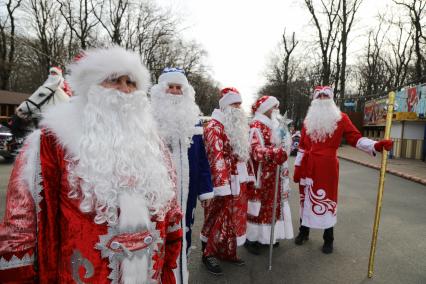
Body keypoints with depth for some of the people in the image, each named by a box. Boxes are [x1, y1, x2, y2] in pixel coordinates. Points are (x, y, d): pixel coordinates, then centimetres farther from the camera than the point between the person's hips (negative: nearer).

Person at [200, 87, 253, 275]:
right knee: (218, 218, 2)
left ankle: (228, 252, 31)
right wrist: (222, 186, -25)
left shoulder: (238, 125, 16)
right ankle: (209, 255, 19)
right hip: (224, 182, -9)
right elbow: (216, 157, -21)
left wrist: (246, 176, 19)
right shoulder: (215, 126, -13)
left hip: (239, 182, 9)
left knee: (235, 217, 16)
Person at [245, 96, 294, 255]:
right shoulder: (256, 126, -15)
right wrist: (276, 152, -37)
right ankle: (252, 238, 13)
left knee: (273, 204, 15)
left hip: (276, 174, 9)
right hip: (261, 175, -8)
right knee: (259, 204, 0)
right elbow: (257, 151, -26)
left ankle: (268, 235, 29)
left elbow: (284, 144, 24)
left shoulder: (275, 125, 13)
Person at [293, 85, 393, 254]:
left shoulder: (341, 118, 1)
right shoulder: (308, 120, 10)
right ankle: (303, 232, 29)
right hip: (308, 166, 3)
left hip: (328, 166, -3)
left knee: (327, 200, 4)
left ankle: (328, 239, 21)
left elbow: (355, 138, -6)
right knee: (306, 198, 12)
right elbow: (302, 146, 10)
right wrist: (297, 167, 6)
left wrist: (376, 145, -23)